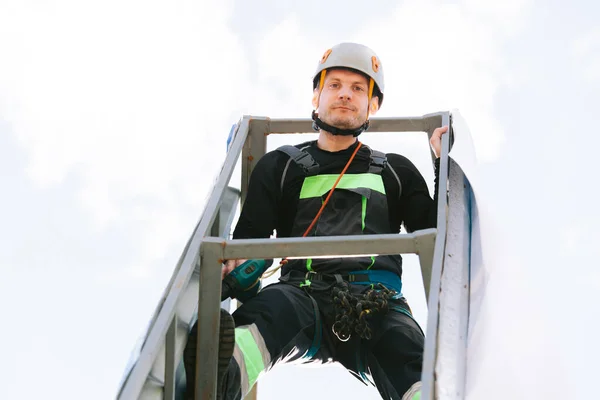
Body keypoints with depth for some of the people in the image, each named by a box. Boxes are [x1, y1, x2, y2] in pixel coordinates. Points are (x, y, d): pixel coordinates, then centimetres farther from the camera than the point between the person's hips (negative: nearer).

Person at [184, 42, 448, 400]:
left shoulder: (396, 170, 29)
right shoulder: (280, 166, 25)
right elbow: (250, 237, 15)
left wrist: (444, 165, 16)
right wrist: (236, 263, -9)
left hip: (377, 299, 3)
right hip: (306, 292, -2)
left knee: (412, 363, -33)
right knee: (274, 305, -40)